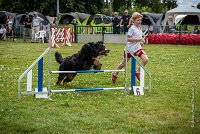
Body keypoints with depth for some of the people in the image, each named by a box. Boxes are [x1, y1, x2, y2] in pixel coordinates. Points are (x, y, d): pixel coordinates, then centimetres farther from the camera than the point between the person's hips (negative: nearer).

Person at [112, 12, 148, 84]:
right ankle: (115, 74, 33)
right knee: (124, 63, 10)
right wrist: (138, 39, -26)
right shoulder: (132, 28, -17)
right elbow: (128, 39, -21)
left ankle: (138, 72, 3)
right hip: (129, 48, -6)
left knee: (145, 59, -15)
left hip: (137, 48, 6)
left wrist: (141, 41, 4)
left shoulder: (140, 28, 6)